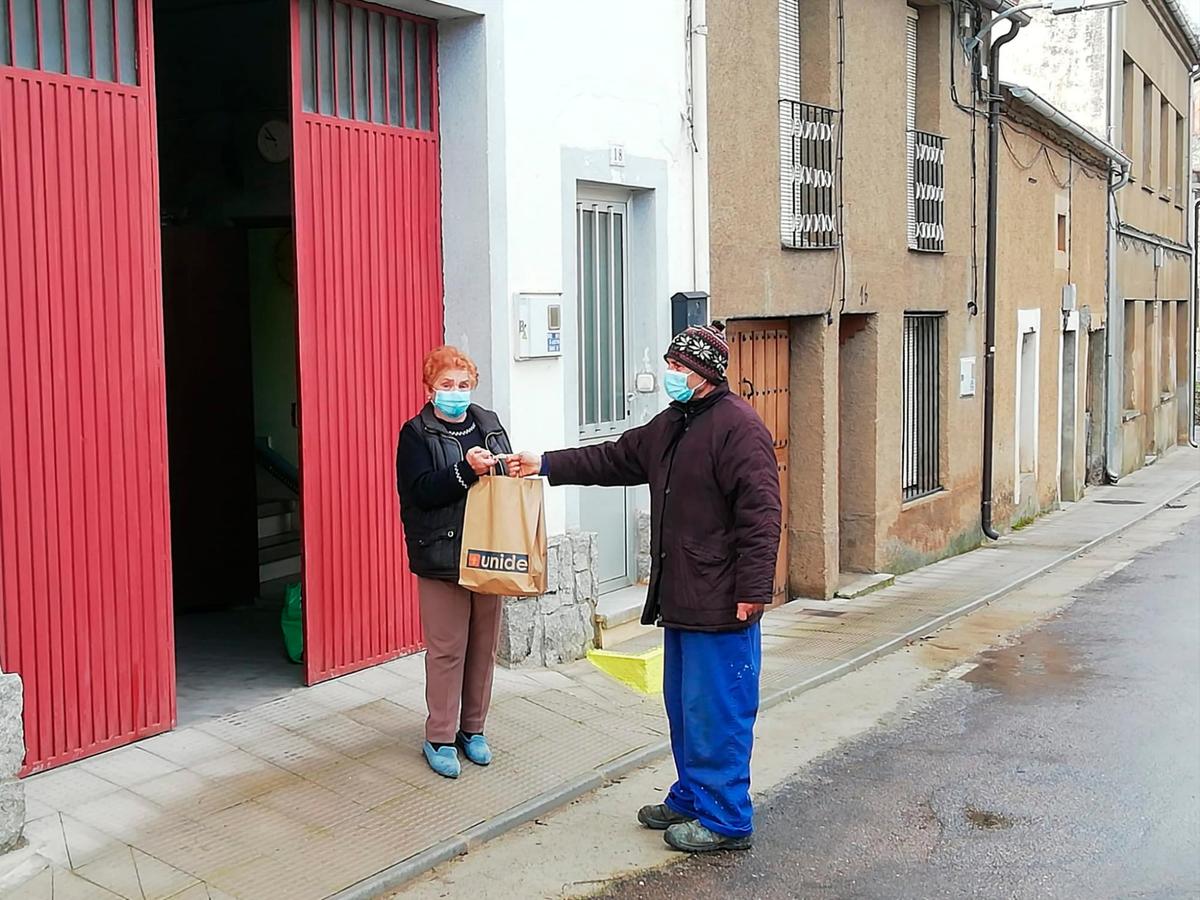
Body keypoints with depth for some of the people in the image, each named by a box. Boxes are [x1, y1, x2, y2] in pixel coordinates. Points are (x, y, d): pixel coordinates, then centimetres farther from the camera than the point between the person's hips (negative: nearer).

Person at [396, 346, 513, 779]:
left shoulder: (489, 425, 12)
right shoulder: (416, 433, -2)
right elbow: (421, 490, -14)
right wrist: (466, 470, -25)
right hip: (441, 557, -4)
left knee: (484, 646, 10)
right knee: (446, 649, 0)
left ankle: (473, 728, 24)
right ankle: (440, 738, 11)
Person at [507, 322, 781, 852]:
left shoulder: (737, 427, -16)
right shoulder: (671, 424, 14)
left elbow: (760, 513, -20)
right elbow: (616, 459, 23)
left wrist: (753, 590, -22)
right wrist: (547, 466, 17)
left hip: (722, 605, -10)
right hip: (680, 598, 10)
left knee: (716, 711, -2)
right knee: (683, 704, 19)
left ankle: (725, 820, 10)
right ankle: (692, 797, 32)